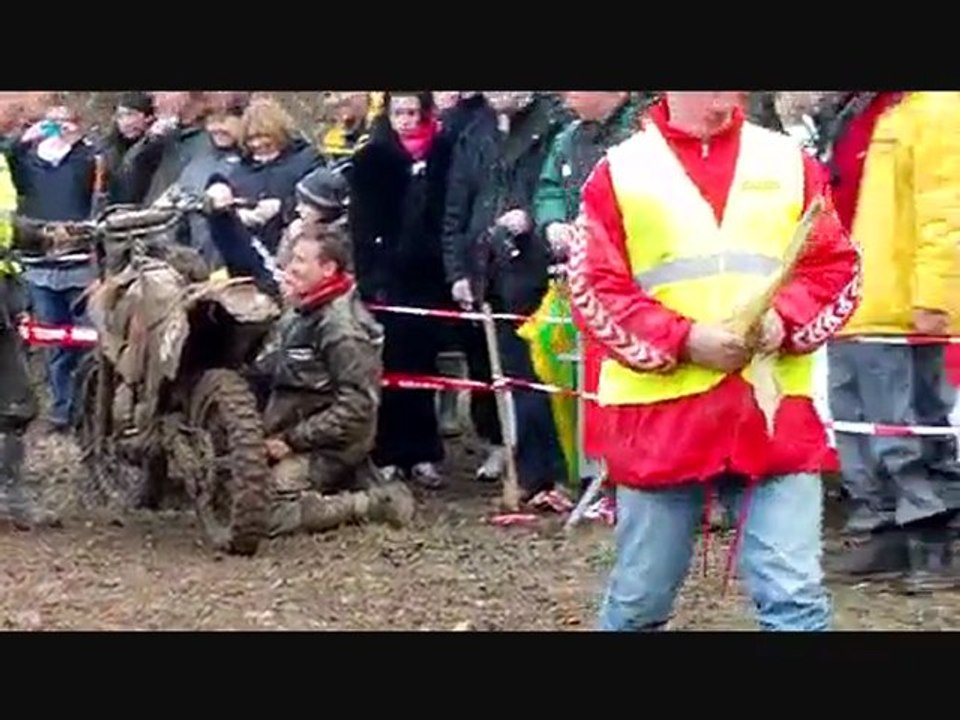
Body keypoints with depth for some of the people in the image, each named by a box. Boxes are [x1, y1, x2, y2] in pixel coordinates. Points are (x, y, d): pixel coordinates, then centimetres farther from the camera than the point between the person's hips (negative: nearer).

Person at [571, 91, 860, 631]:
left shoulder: (789, 161, 9)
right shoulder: (620, 172, 3)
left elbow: (837, 267, 9)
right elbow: (594, 290, -1)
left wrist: (785, 318, -11)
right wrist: (682, 339, -14)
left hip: (774, 408, 1)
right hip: (661, 412, -1)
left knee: (796, 595, -8)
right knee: (642, 595, 11)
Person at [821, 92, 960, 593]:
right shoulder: (855, 114, 17)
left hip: (898, 310, -9)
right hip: (849, 307, 10)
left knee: (907, 431, -4)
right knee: (859, 430, 14)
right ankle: (878, 536, 22)